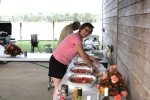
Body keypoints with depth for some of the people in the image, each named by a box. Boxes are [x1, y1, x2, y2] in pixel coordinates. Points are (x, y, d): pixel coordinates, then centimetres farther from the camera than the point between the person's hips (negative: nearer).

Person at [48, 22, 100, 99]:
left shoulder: (78, 38, 7)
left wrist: (93, 59, 4)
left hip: (63, 63, 10)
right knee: (58, 87, -2)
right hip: (57, 62, -10)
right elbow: (84, 57, -22)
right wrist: (92, 66, -10)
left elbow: (82, 54, 14)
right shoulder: (76, 37, -23)